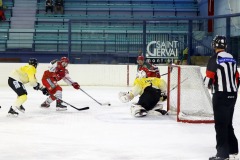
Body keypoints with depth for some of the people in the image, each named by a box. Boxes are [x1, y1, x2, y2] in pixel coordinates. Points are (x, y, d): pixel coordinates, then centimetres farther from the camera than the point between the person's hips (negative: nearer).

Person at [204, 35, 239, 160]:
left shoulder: (215, 59, -11)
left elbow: (209, 79, -13)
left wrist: (209, 84, 9)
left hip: (221, 95, -7)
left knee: (221, 123, -5)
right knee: (228, 122, 18)